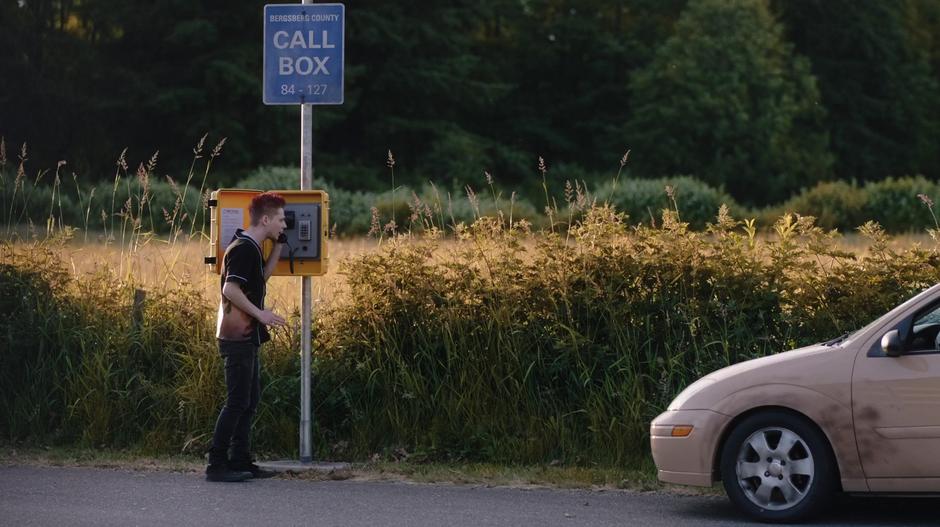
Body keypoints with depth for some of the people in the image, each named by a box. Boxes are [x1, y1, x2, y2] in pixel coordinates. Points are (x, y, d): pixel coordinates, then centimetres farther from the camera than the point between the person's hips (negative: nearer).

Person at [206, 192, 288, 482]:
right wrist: (260, 313, -21)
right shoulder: (243, 249, -17)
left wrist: (278, 246, 18)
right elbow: (230, 289, -24)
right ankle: (216, 464, -5)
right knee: (238, 401, -8)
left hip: (246, 336, 11)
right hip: (238, 336, -11)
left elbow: (262, 277, 27)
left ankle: (241, 461, 17)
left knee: (250, 400, 13)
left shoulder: (251, 248, 14)